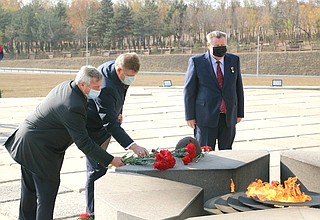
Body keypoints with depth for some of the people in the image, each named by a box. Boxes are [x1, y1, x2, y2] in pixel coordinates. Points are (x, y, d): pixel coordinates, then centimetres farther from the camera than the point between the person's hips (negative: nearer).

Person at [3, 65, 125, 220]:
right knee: (47, 190, -1)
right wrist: (110, 160, -22)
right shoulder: (73, 107, -29)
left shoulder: (67, 85, 0)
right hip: (38, 149, -10)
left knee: (30, 188, 22)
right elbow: (83, 143, -26)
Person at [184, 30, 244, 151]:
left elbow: (238, 87, 11)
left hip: (228, 117, 3)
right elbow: (189, 90, -2)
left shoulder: (234, 60, 7)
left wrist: (240, 113, 9)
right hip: (206, 117, -3)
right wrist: (190, 116, -5)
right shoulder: (196, 61, -3)